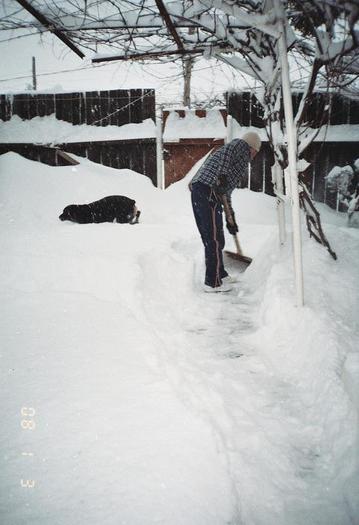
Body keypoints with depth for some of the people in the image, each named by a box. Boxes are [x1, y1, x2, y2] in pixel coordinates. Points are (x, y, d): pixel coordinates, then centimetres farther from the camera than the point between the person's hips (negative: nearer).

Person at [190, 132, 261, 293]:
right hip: (208, 191, -9)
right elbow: (226, 153, -15)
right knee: (215, 240, -4)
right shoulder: (242, 145, 9)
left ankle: (219, 274, 30)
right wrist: (221, 177, -24)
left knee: (209, 238, 18)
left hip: (196, 189, 10)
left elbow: (226, 190, 34)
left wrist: (230, 218, 34)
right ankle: (213, 283, 2)